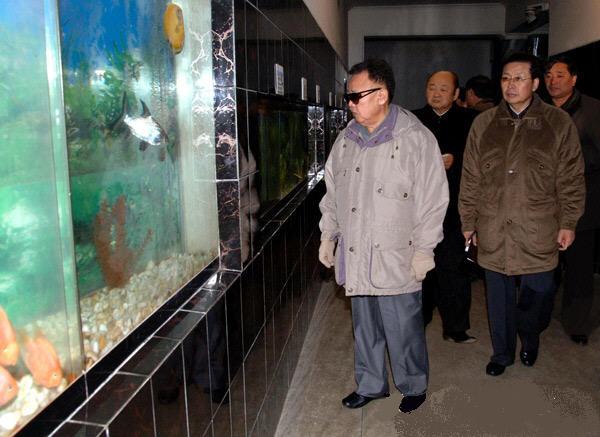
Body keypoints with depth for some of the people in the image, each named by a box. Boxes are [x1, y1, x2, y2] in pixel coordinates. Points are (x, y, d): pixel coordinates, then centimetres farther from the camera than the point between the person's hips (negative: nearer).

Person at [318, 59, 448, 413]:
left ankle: (414, 386, 32)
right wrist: (328, 236, 16)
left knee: (403, 329, 7)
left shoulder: (416, 139, -11)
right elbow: (333, 192, 16)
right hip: (356, 257, 6)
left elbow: (433, 200, -10)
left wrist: (424, 250, -11)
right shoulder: (347, 139, 8)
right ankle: (371, 384, 37)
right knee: (365, 327, 18)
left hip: (397, 260, -5)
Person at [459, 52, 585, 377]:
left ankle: (530, 340, 37)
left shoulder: (558, 123, 1)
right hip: (494, 232, 2)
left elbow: (571, 179, 3)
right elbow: (470, 178, 7)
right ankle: (502, 353, 32)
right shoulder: (484, 123, 5)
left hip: (538, 233, -1)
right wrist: (468, 222, 7)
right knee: (499, 298, 11)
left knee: (538, 295, 6)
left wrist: (568, 223, -1)